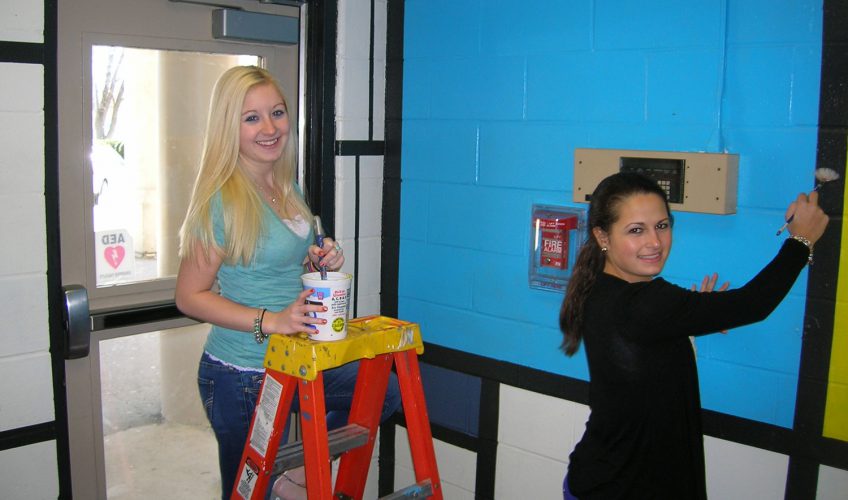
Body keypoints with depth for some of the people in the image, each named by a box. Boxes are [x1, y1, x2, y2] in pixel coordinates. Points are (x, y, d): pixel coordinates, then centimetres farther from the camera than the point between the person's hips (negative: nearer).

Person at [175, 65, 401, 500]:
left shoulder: (287, 187, 4)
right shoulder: (223, 200, -19)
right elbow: (190, 296, -17)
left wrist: (319, 260, -4)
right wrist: (270, 321, -26)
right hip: (242, 376, -7)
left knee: (385, 392, 11)